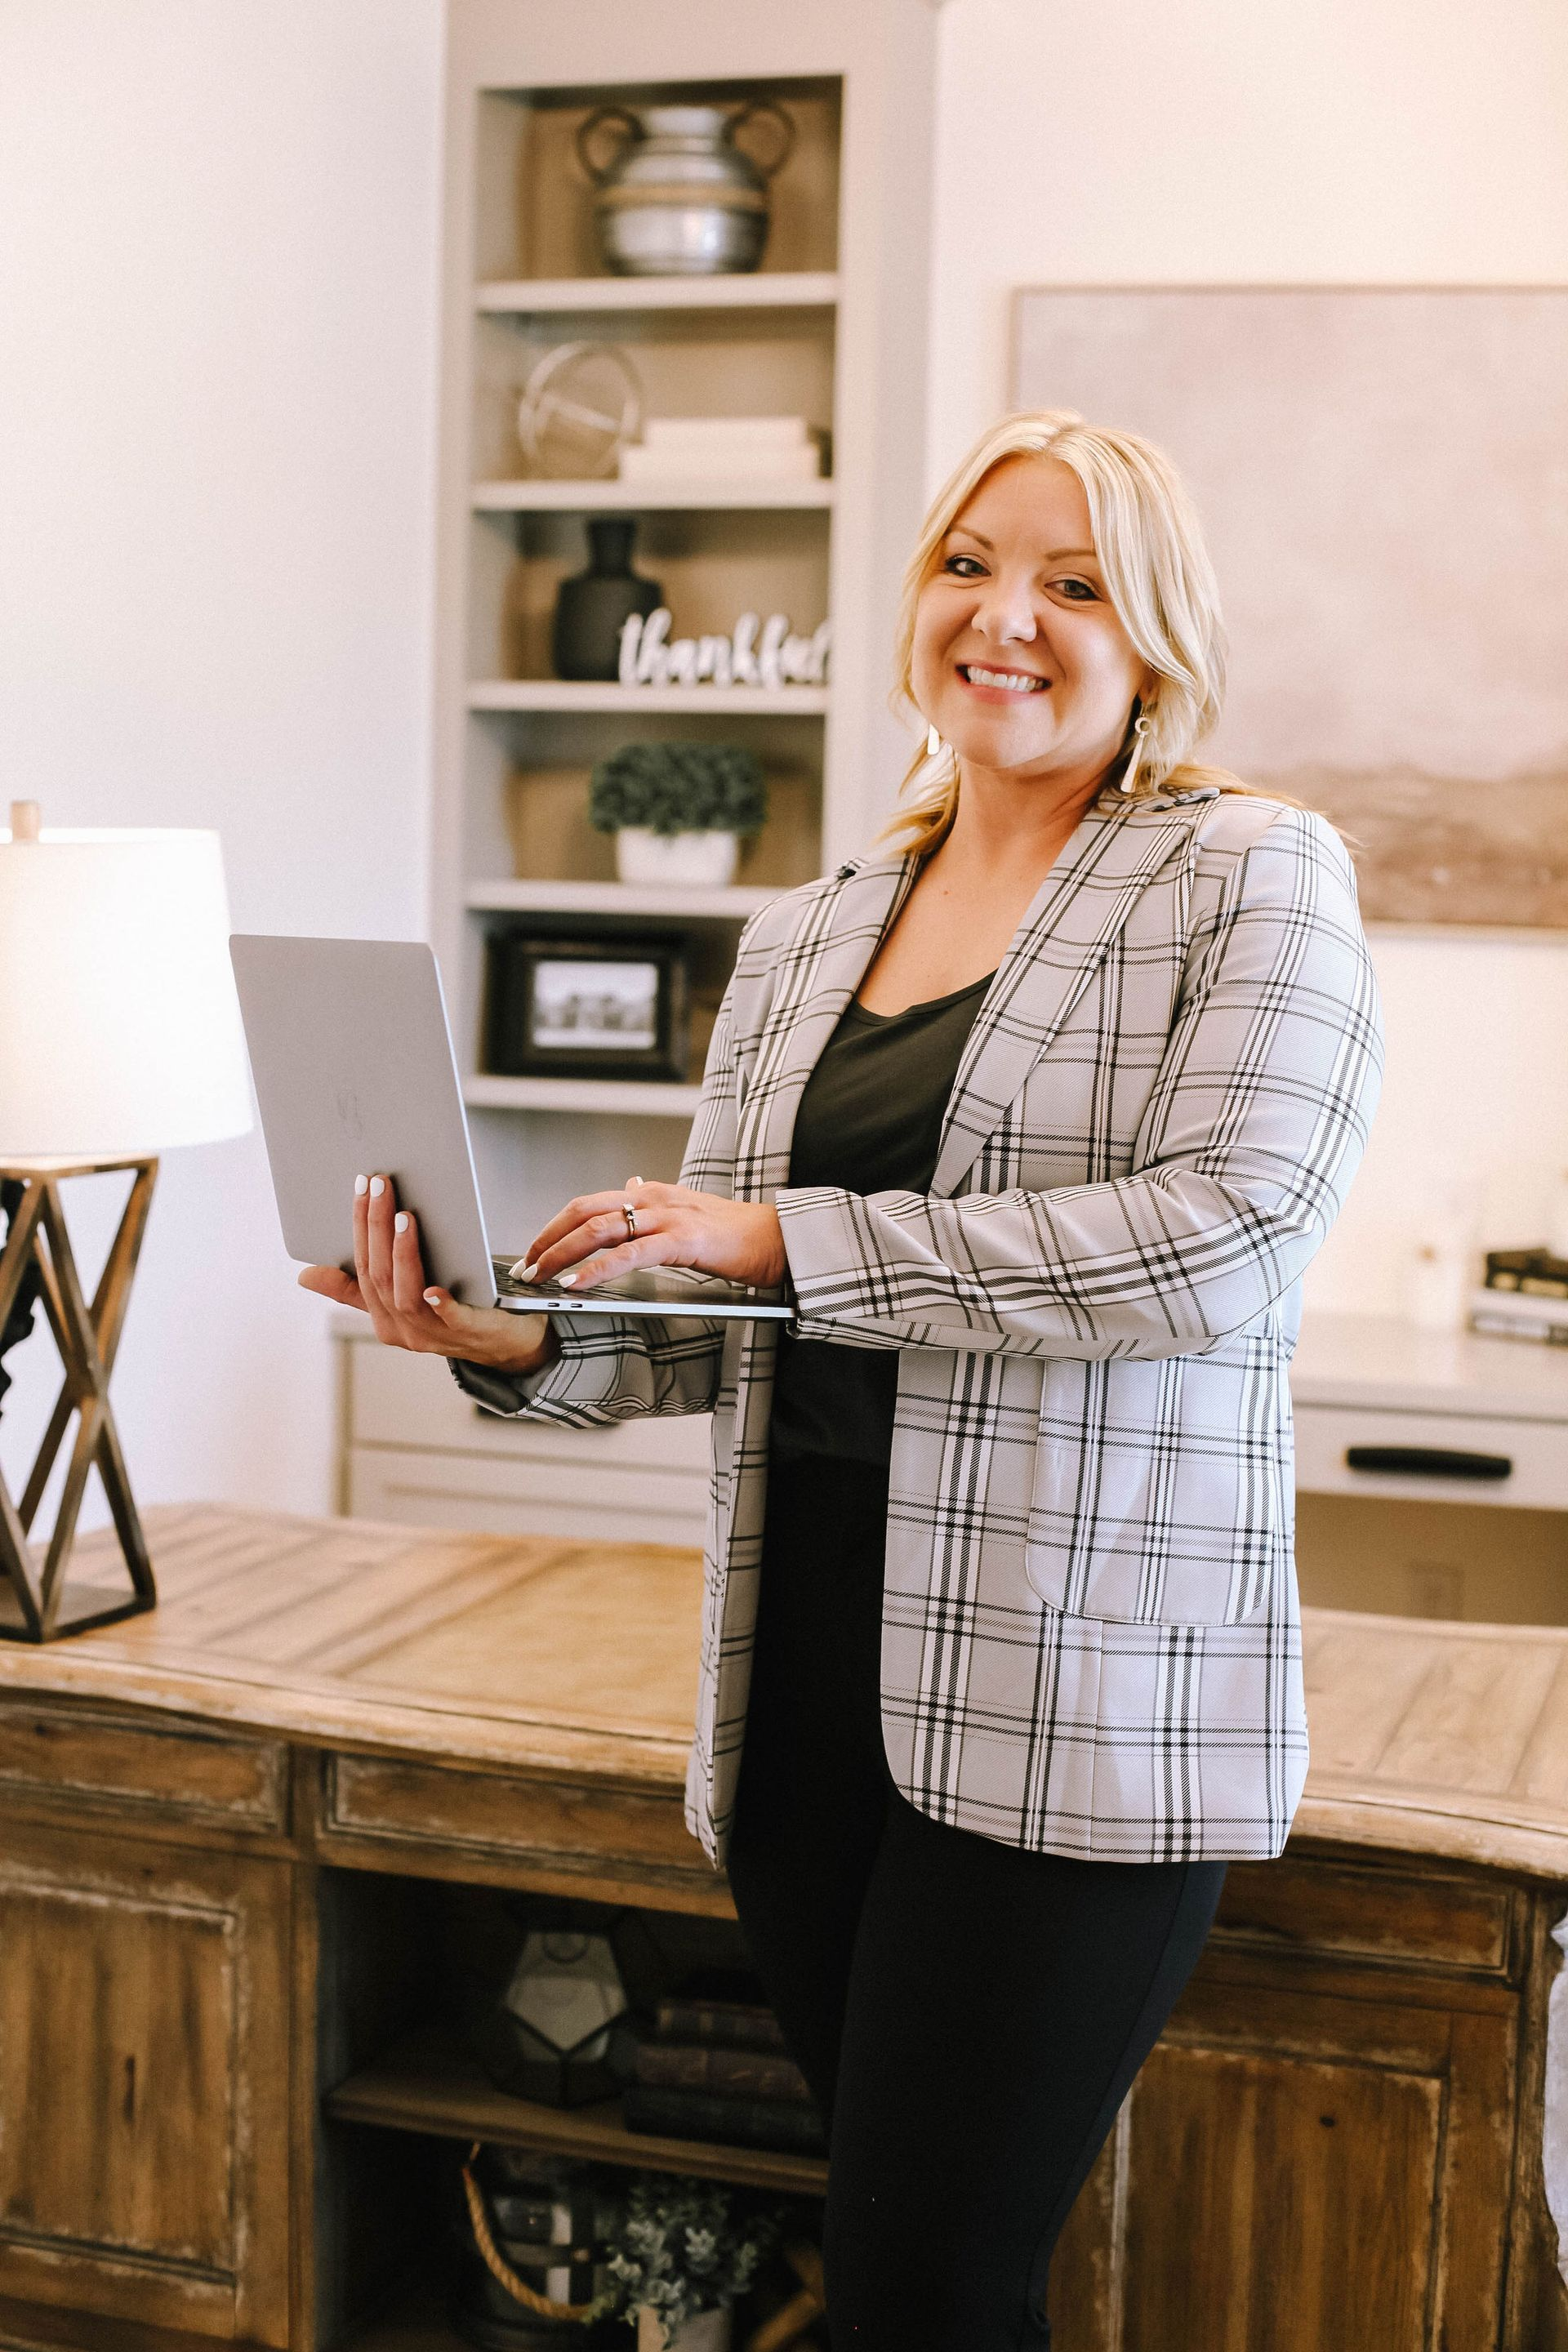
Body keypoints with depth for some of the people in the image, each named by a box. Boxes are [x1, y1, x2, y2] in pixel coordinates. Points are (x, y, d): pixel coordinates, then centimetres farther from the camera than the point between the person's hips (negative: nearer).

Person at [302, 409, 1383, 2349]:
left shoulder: (1254, 878, -1)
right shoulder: (800, 940, 16)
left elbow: (1222, 1238, -16)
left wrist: (785, 1235, -17)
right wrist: (520, 1346, -4)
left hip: (1078, 1699, -5)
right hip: (808, 1671, 6)